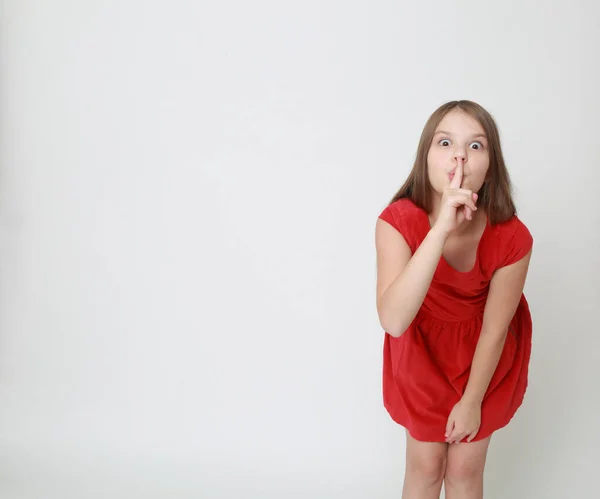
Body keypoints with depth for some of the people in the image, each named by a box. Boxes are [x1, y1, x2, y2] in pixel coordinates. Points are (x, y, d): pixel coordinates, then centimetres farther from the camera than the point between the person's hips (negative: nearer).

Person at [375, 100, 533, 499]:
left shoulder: (512, 238, -29)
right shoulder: (398, 221, -30)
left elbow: (493, 329, -15)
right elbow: (393, 321, -44)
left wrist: (472, 401, -4)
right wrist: (441, 229, -51)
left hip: (484, 353, 0)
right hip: (422, 345, 0)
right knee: (425, 465, 11)